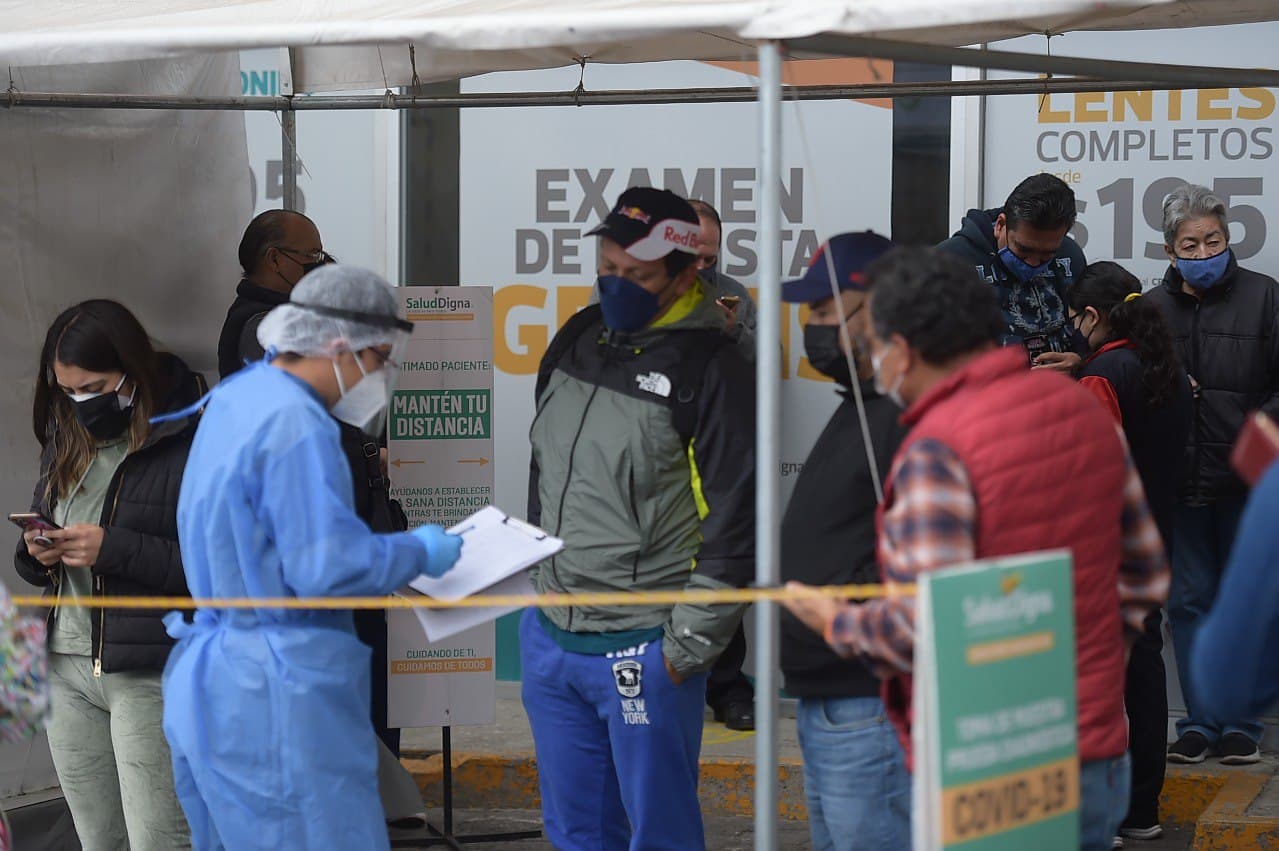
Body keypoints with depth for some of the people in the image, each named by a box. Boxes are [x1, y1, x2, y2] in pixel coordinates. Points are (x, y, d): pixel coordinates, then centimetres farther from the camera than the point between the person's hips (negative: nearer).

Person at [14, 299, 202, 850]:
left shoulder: (192, 446, -10)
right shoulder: (66, 444, 13)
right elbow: (31, 562, 22)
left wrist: (112, 549, -21)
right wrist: (36, 553, -3)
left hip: (149, 676, -7)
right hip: (65, 669, 7)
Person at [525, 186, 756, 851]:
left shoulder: (709, 368, -11)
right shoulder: (577, 341, 10)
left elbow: (733, 517, -12)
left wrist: (690, 643, -12)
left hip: (643, 646, -7)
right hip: (548, 635, 7)